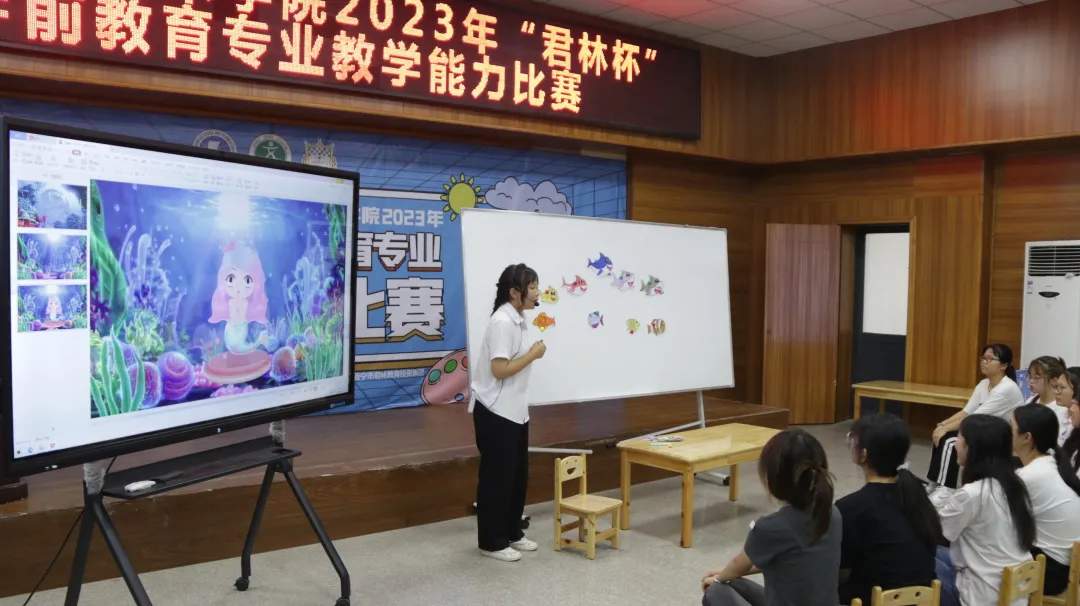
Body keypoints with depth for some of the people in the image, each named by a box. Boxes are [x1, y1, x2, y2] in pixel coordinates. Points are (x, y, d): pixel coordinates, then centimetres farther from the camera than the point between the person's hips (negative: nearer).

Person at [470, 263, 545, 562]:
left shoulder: (518, 320, 10)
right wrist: (533, 355, -16)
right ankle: (492, 542, 14)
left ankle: (512, 533, 29)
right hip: (495, 412, -9)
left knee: (518, 474, 16)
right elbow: (499, 370, -25)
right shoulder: (502, 322, -20)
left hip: (514, 411, 10)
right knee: (497, 477, 1)